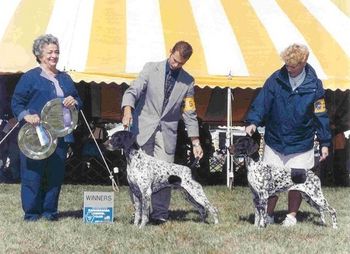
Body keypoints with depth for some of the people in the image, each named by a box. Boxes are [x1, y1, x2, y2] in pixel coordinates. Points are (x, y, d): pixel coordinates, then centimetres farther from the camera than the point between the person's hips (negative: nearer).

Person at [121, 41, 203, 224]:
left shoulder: (188, 81, 5)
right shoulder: (151, 69, 1)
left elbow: (189, 113, 7)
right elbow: (133, 91, -8)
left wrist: (195, 142, 2)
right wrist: (127, 110, -29)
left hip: (167, 133, 1)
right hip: (144, 129, -1)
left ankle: (160, 213, -2)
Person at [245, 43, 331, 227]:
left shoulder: (314, 85, -8)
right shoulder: (276, 79, -6)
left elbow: (321, 115, -2)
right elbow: (262, 102, -9)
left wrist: (324, 143, -1)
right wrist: (253, 121, -26)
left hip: (301, 144, -1)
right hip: (274, 142, 1)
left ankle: (292, 215, 25)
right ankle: (268, 215, 21)